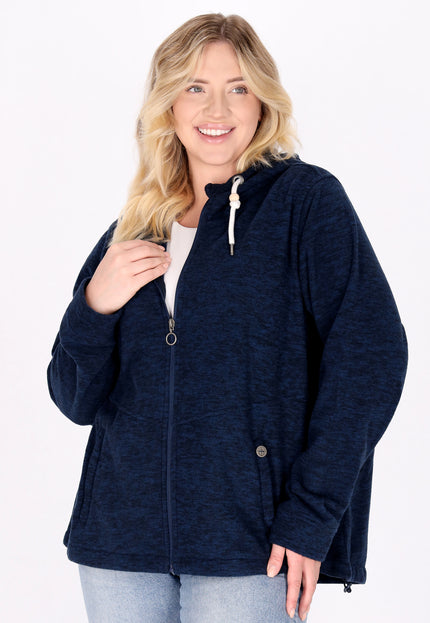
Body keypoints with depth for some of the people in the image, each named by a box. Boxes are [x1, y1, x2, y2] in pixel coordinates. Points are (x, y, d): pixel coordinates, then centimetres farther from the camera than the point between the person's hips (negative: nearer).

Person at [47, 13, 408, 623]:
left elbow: (370, 356, -9)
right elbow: (77, 400, 13)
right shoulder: (133, 234, 12)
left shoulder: (306, 201, -1)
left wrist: (309, 517, -14)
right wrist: (94, 307, -7)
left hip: (248, 547, -4)